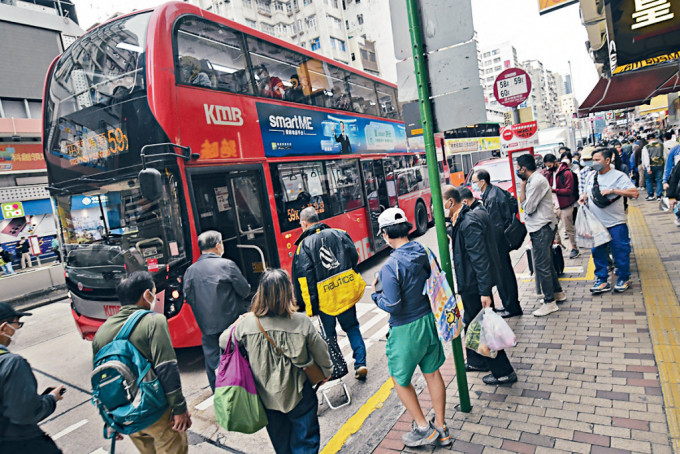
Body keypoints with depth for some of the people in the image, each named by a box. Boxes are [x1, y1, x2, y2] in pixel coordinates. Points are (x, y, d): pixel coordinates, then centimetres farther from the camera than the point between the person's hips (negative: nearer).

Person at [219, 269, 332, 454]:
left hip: (267, 398, 2)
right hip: (299, 397, -2)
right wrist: (327, 371, 14)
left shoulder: (246, 324, -19)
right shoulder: (302, 322, -20)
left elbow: (224, 342, -1)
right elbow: (321, 353, -6)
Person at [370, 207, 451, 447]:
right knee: (432, 373, 20)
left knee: (400, 379, 15)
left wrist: (376, 293, -8)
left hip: (406, 330, -7)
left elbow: (392, 305, -25)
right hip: (428, 319, 7)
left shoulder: (391, 266, -26)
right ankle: (441, 429, 34)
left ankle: (424, 429, 26)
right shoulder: (423, 252, -4)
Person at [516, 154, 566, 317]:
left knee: (541, 266, -5)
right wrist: (524, 186, 6)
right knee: (547, 263, 20)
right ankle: (558, 293, 33)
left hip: (542, 228, -11)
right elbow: (528, 206, 13)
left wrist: (522, 187, -11)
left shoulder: (537, 182, -19)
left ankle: (550, 302, 4)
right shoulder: (534, 180, 13)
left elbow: (528, 208, -18)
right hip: (540, 228, 11)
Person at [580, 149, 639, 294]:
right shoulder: (592, 176, 7)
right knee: (597, 252, 10)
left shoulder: (618, 176, -11)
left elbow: (635, 193, -22)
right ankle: (602, 281, 21)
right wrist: (583, 198, 2)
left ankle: (623, 279, 24)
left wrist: (612, 190, -26)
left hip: (615, 223, -5)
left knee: (620, 252, 5)